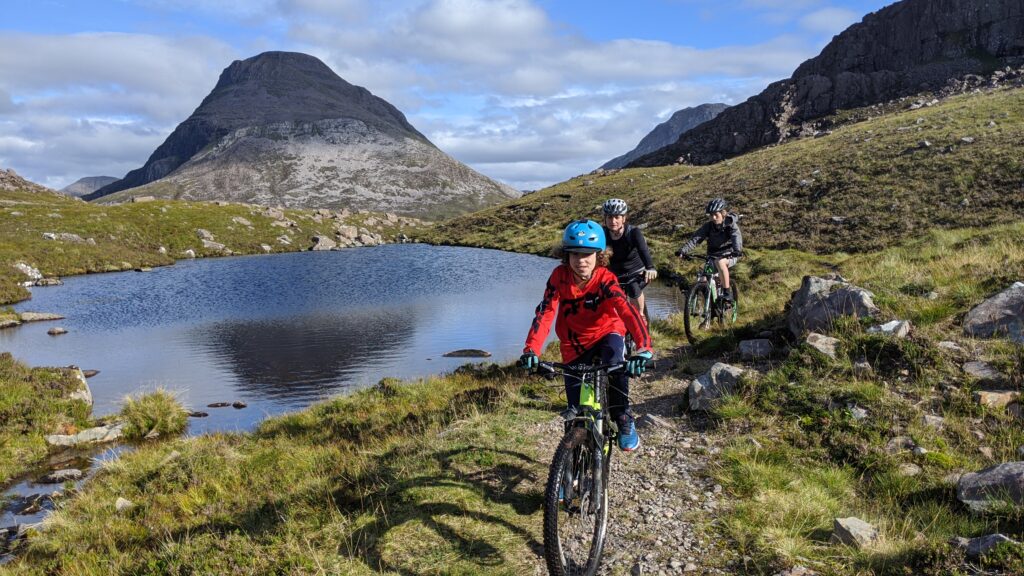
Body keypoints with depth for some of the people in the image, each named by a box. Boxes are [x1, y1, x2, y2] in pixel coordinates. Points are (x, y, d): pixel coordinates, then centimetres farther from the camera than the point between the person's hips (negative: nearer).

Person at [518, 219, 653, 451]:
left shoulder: (605, 279, -24)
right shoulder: (559, 277, -19)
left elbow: (627, 311, -37)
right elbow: (544, 314, -26)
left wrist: (643, 348, -53)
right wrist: (531, 350, -41)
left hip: (606, 334, -1)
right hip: (575, 347, 2)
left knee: (614, 358, -37)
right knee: (578, 414, -1)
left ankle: (624, 419, -15)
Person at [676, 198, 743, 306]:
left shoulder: (731, 224, -14)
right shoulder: (708, 226, -7)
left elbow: (736, 237, -32)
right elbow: (696, 238, -17)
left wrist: (737, 250, -53)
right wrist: (683, 250, -33)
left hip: (729, 255, -4)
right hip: (713, 255, 4)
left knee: (720, 262, -36)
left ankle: (727, 292, -27)